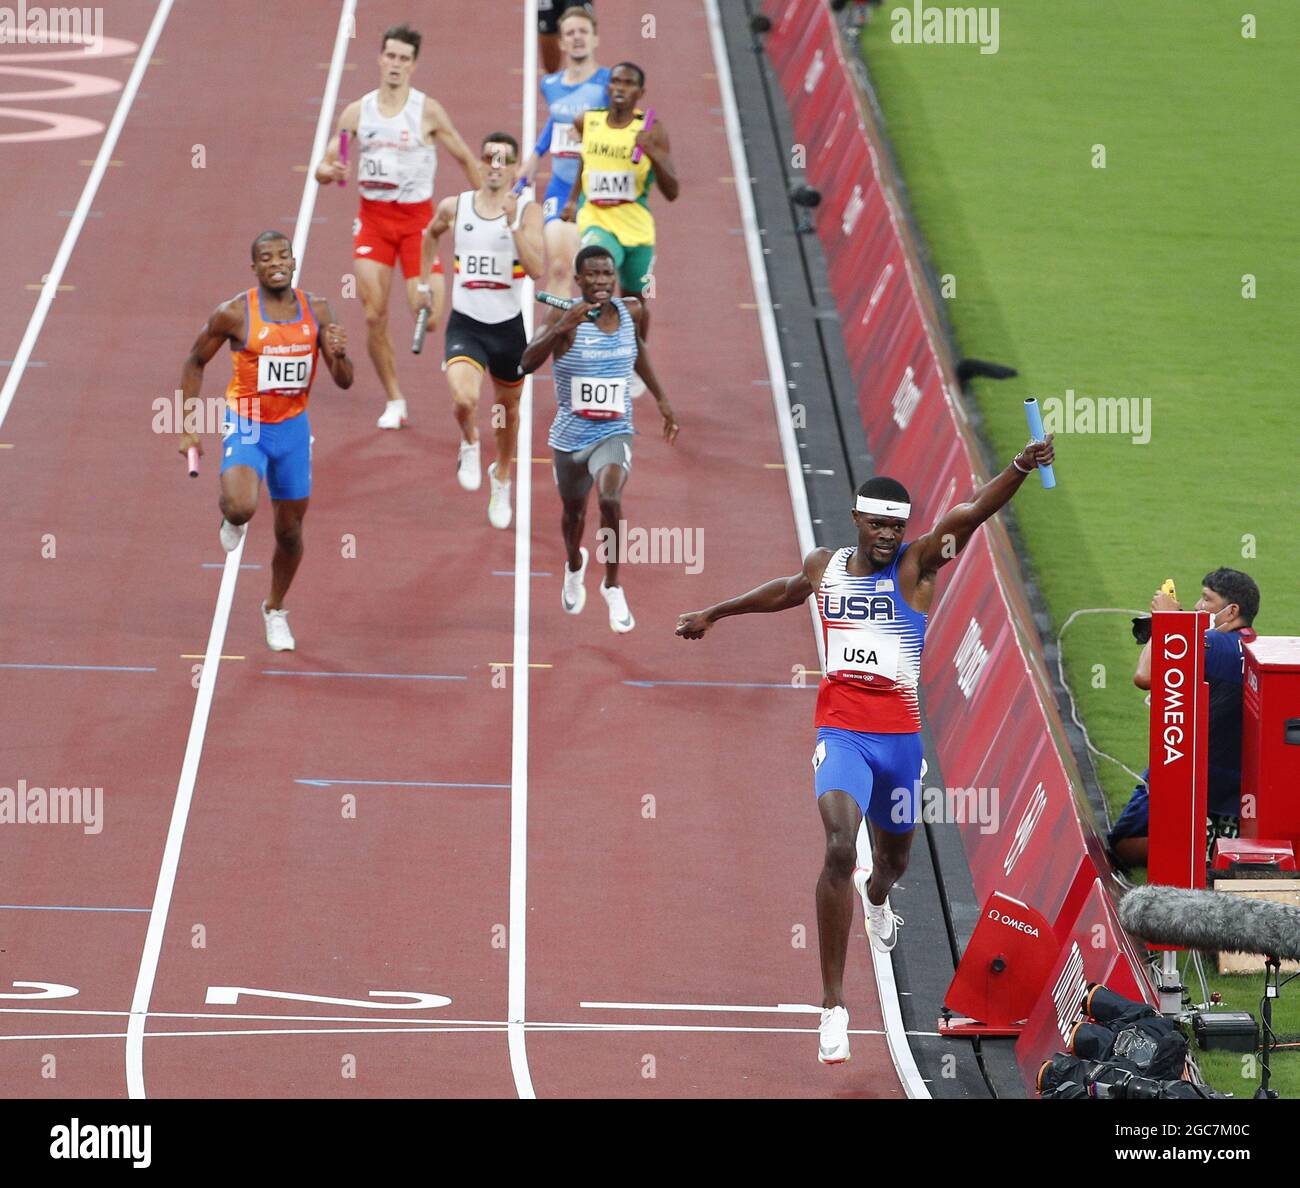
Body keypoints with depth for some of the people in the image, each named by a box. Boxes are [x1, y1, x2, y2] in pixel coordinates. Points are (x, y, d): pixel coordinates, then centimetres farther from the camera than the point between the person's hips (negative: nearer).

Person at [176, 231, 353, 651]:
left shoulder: (316, 312, -3)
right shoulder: (234, 314, -13)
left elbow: (345, 382, -1)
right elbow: (195, 362, 1)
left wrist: (339, 354, -24)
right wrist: (189, 425, -2)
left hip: (293, 427, 4)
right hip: (245, 426, -4)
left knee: (290, 530, 12)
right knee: (242, 508, -30)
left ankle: (275, 610, 37)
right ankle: (230, 516, 10)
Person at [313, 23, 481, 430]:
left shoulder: (428, 111, -5)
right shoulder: (357, 112, 3)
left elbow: (466, 159, 2)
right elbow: (323, 167, 5)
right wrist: (330, 172, -19)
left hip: (416, 217, -2)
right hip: (373, 217, 2)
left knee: (426, 315, -12)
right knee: (373, 316, -4)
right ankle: (394, 401, 9)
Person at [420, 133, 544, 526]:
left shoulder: (527, 212, -8)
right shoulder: (454, 207, -2)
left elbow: (536, 269, -21)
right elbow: (431, 234, 22)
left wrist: (513, 223, -27)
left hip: (509, 325, 1)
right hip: (466, 324, 0)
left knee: (508, 407, 18)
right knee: (464, 399, -24)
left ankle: (502, 479, 44)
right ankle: (470, 446, 12)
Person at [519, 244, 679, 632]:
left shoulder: (631, 311, -3)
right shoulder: (568, 318, -15)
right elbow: (528, 363, -27)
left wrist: (660, 399, 21)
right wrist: (560, 329, -40)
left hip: (614, 432, 0)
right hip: (571, 435, 0)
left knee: (611, 499, -26)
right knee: (574, 510, 21)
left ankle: (613, 587, -6)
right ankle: (575, 566, 57)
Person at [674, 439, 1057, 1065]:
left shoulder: (916, 564, -5)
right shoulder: (825, 567, 4)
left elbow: (970, 515, -23)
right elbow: (788, 591, 28)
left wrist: (1020, 468, -41)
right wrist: (714, 613, 41)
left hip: (900, 735, 1)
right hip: (841, 731, -1)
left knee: (894, 856, 21)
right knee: (840, 846, -24)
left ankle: (875, 894, 66)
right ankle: (832, 1007, -23)